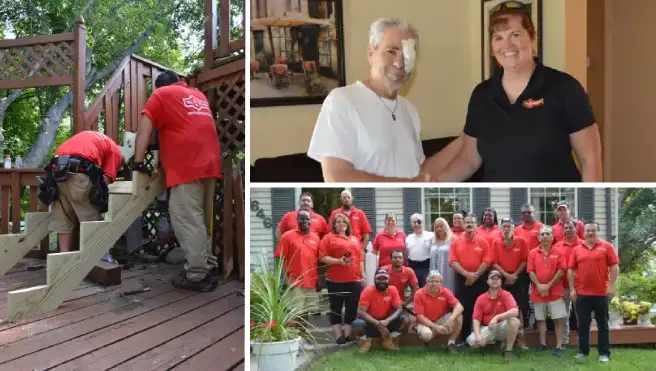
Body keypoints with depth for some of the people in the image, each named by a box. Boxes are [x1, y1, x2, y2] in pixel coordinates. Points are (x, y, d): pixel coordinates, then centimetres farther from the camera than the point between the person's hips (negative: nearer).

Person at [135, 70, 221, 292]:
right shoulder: (199, 95, 26)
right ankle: (209, 267, 17)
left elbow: (144, 129, 1)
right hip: (209, 163, 7)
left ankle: (198, 275, -4)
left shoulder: (161, 95, 9)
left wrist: (138, 161, 0)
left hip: (187, 167, -7)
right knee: (201, 220, 14)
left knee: (187, 222, -5)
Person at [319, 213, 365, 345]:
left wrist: (362, 276, 12)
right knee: (336, 308, 2)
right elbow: (322, 257, -7)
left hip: (354, 280, 4)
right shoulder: (328, 238, 2)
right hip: (335, 280, -4)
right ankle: (339, 336, 7)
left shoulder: (354, 239, 18)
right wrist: (338, 261, -18)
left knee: (352, 308, 4)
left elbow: (360, 259, 18)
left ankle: (348, 334, 13)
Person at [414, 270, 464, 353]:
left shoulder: (445, 292, -7)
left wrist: (451, 319, -34)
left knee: (458, 316, -22)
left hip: (441, 321, 3)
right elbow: (420, 317, -16)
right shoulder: (419, 294, -14)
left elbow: (459, 307, -16)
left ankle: (451, 344, -8)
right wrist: (436, 327, -24)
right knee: (426, 334, -38)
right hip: (426, 324, -3)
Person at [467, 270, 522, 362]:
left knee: (514, 320, -33)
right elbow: (476, 319, -6)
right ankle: (492, 342, 11)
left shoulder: (506, 295, -7)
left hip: (502, 328, -2)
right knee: (472, 341, -25)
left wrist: (497, 317, -36)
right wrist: (478, 336, -23)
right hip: (487, 329, 2)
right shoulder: (481, 298, -1)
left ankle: (508, 350, -13)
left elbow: (515, 312, -26)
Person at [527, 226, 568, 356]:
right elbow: (531, 271, -1)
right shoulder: (533, 253, 3)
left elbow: (561, 270, -7)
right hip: (538, 292, 2)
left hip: (555, 291, -2)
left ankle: (559, 346, 3)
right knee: (540, 318, 9)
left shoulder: (558, 252, 0)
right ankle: (543, 343, 19)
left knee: (559, 319, -2)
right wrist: (539, 285, -14)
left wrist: (548, 285, -13)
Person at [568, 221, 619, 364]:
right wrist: (572, 289, 1)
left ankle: (604, 353, 17)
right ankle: (583, 351, 17)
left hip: (602, 293, -2)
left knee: (602, 324, 8)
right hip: (582, 293, 2)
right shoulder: (577, 250, 6)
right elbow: (571, 270, 7)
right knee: (583, 324, 7)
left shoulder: (607, 246, 0)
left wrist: (611, 286, -9)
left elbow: (614, 267, -2)